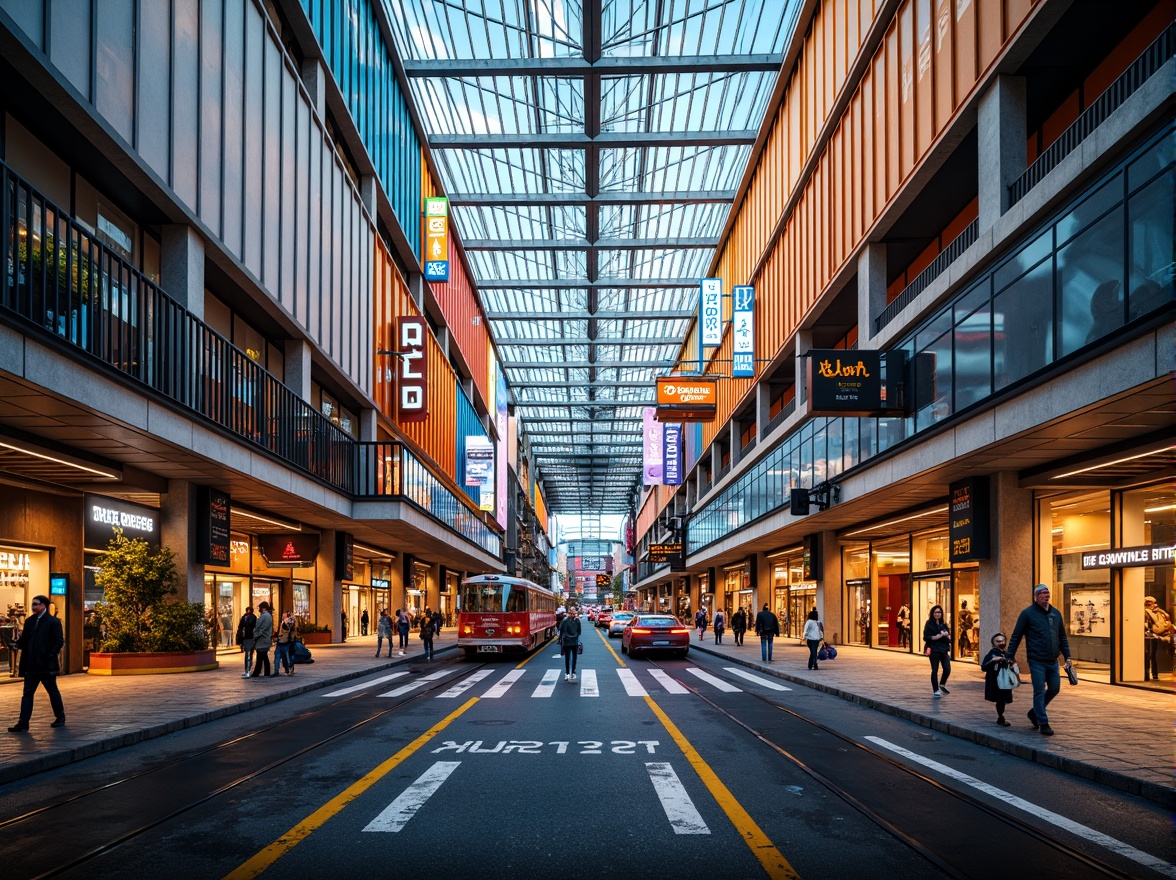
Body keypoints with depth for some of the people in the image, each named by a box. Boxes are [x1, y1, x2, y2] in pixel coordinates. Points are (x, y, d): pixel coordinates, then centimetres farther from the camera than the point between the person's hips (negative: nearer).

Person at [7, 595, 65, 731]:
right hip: (31, 665, 5)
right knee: (27, 693, 1)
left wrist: (50, 656, -17)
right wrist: (16, 644, -9)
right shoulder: (29, 621, 10)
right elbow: (24, 639, 11)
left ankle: (60, 718, 23)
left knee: (53, 692, 8)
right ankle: (23, 723, 1)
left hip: (46, 665, -5)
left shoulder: (53, 622, -7)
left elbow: (59, 642, -10)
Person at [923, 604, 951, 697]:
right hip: (934, 651, -4)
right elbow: (926, 637, -10)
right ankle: (935, 691, 13)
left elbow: (949, 637, 16)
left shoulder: (943, 625, 14)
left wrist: (946, 635, -7)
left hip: (944, 651, 4)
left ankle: (942, 685, 21)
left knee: (947, 669, -6)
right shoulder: (929, 624, -2)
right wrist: (938, 636, -16)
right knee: (935, 670, 1)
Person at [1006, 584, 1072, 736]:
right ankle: (1043, 723, 5)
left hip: (1053, 661, 6)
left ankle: (1035, 712, 30)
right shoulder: (1028, 614, -5)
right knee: (1040, 692, -4)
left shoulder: (1056, 613, 11)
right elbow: (1016, 636, -4)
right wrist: (1011, 656, -5)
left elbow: (1062, 637, 18)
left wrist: (1067, 656, 13)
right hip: (1037, 661, -6)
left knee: (1054, 689, 10)